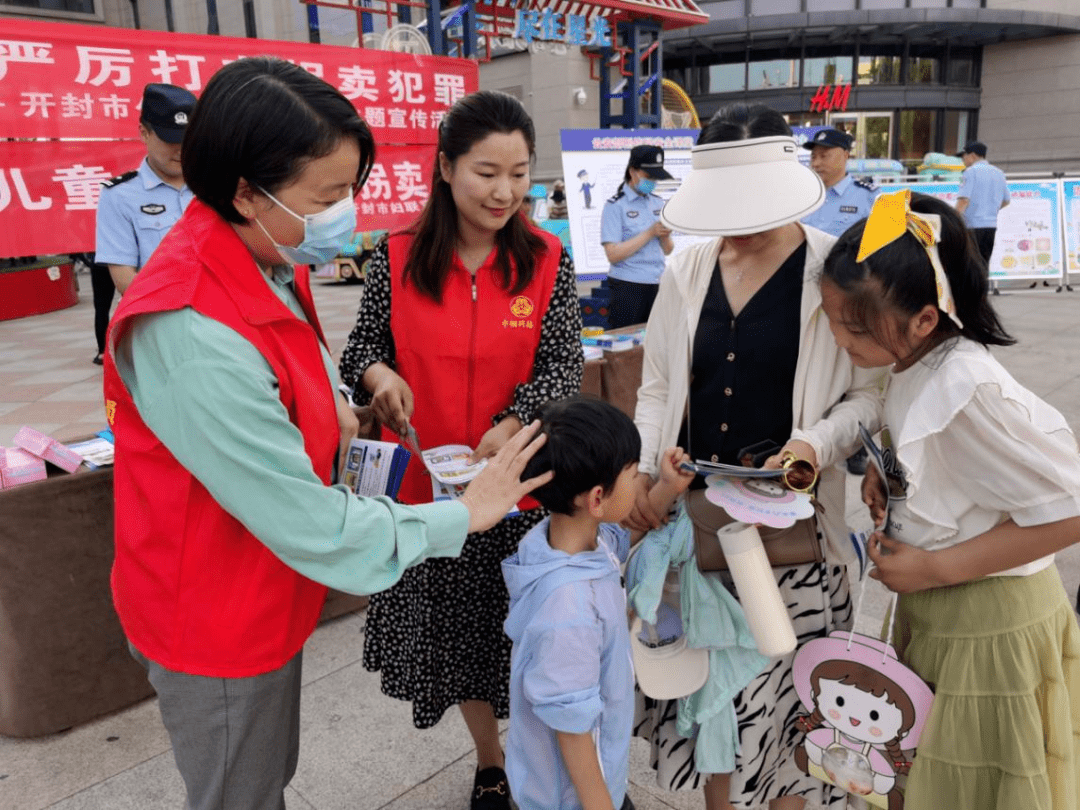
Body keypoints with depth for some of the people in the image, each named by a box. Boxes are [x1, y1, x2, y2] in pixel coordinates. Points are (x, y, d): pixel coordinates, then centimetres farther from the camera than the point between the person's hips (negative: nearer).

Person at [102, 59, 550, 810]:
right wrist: (463, 515, -19)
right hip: (217, 619, -8)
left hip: (264, 596, 8)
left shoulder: (271, 261, -5)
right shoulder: (195, 336, -35)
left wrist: (328, 406, -6)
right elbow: (312, 525, -31)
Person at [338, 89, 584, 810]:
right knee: (453, 634, 16)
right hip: (428, 483, 2)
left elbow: (565, 364, -8)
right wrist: (378, 374, -19)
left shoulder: (547, 262, -5)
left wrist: (513, 424, -25)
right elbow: (364, 345, 5)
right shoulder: (398, 259, -4)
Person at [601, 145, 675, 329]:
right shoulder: (615, 206, -5)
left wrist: (665, 236, -6)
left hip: (657, 285, 5)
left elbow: (668, 250, 16)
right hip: (628, 288, -5)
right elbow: (613, 254, -15)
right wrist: (650, 233, -15)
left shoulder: (657, 203, 11)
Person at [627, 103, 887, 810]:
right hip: (694, 514, 4)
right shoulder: (687, 272, 6)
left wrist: (819, 442, -20)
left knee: (783, 683, 6)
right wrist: (641, 470, -6)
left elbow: (870, 391, -2)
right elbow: (657, 389, 9)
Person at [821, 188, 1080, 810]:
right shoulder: (914, 363, -4)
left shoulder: (973, 390, -30)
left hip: (988, 625, -8)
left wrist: (935, 568, -22)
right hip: (930, 611, 8)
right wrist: (886, 474, -6)